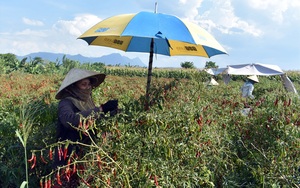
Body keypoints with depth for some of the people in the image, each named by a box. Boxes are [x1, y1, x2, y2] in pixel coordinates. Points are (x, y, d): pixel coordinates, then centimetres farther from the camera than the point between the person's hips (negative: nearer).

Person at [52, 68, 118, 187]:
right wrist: (100, 109, -34)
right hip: (69, 158, -6)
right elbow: (70, 120, -35)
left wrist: (111, 112, -9)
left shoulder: (87, 101, 7)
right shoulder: (66, 103, -14)